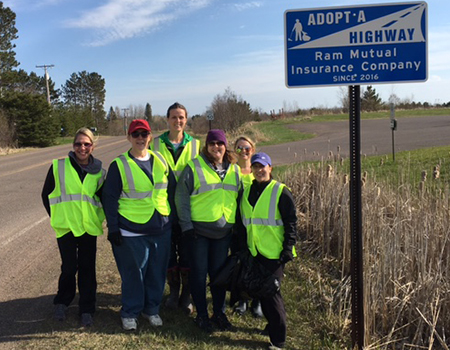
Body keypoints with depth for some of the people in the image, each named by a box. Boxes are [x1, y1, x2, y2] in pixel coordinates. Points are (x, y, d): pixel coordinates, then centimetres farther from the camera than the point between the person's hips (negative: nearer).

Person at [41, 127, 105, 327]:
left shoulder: (99, 172, 5)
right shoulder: (59, 167, -2)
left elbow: (103, 197, 17)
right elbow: (46, 194, 6)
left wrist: (97, 216, 7)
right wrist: (57, 217, 4)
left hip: (89, 228, 2)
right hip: (66, 227, -2)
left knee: (87, 268, 5)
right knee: (69, 267, 2)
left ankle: (87, 310, 18)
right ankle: (62, 303, 27)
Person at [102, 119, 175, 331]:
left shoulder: (160, 161, 6)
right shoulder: (119, 165, -5)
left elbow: (172, 190, 14)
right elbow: (110, 198, -4)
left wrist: (174, 217, 11)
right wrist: (113, 228, -8)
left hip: (161, 229, 4)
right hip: (132, 232, -4)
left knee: (157, 272, 12)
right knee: (133, 273, 3)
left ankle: (151, 309, 30)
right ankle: (130, 313, 22)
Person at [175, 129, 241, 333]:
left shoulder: (235, 170, 8)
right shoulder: (194, 167, -6)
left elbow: (240, 197, 15)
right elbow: (181, 196, -7)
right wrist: (186, 224, -11)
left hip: (224, 231, 3)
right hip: (199, 230, -3)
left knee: (219, 273, 12)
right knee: (199, 273, 5)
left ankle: (219, 313, 26)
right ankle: (201, 315, 19)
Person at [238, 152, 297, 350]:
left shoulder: (280, 192, -6)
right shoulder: (247, 192, 11)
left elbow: (291, 222, -7)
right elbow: (243, 222, 18)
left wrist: (288, 248, -13)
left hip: (274, 252, -6)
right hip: (254, 252, 6)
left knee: (271, 292, -6)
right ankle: (273, 324, 32)